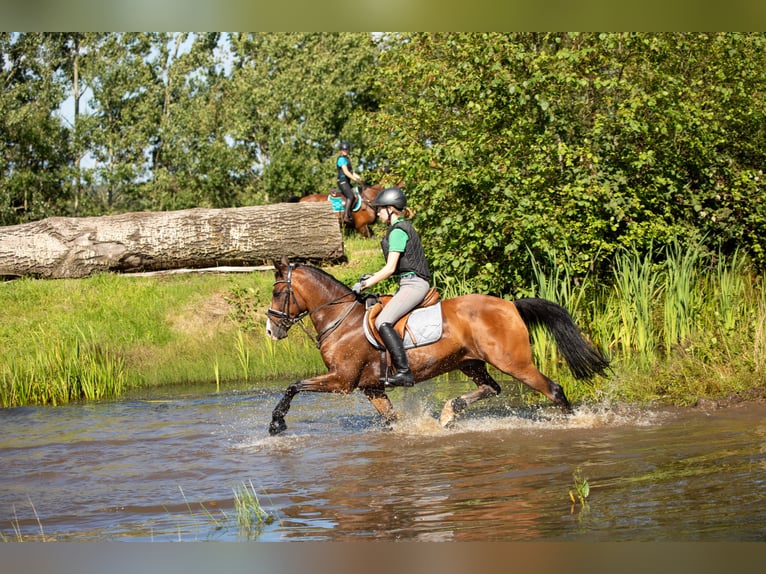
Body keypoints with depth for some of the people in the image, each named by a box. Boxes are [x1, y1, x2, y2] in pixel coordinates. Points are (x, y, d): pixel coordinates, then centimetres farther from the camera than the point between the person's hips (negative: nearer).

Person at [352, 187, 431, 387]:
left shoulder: (398, 231, -13)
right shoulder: (403, 228, 18)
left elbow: (390, 268, -17)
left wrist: (364, 285, -12)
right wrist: (373, 277, 19)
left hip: (413, 284, -11)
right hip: (411, 283, 11)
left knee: (383, 322, -24)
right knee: (376, 315, 14)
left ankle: (404, 372, -30)